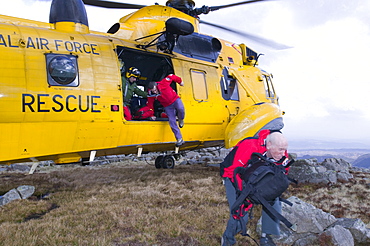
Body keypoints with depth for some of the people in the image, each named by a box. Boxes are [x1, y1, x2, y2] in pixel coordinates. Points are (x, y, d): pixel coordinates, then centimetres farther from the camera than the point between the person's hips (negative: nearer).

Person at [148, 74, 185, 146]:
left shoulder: (163, 83, -23)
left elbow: (172, 77, -8)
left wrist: (180, 81, 6)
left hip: (175, 99, -2)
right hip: (168, 106, 2)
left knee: (181, 109, -35)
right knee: (172, 121, -10)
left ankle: (180, 120, 2)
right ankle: (179, 139, -2)